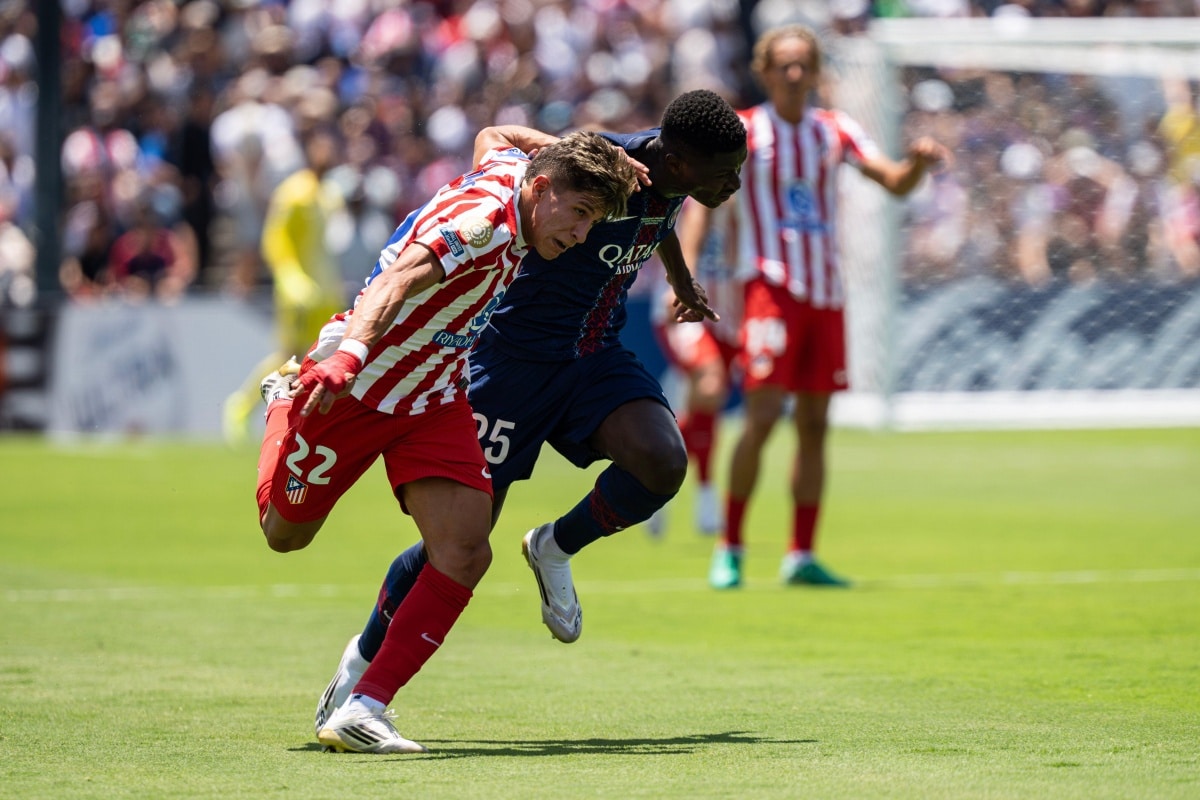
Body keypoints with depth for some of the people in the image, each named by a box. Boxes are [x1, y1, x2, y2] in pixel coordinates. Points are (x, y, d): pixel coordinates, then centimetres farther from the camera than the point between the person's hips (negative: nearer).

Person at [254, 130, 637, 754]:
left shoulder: (511, 167, -1)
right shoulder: (482, 217, -28)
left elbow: (492, 136, 23)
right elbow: (397, 280, -43)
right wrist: (351, 350, -59)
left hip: (434, 399, 7)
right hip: (351, 386, -7)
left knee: (465, 553, -14)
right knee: (284, 534, 13)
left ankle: (361, 712, -14)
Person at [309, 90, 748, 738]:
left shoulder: (671, 177, -5)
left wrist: (679, 277, 37)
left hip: (597, 356, 6)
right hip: (517, 359, -6)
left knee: (661, 463, -23)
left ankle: (556, 549, 6)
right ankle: (364, 658, 20)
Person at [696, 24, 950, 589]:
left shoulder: (834, 131, 10)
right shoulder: (742, 131, -1)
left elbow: (895, 182, 5)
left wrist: (917, 161, -19)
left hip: (826, 292, 5)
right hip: (771, 285, -5)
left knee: (814, 425, 5)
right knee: (763, 416, -14)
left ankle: (801, 556, 10)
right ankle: (730, 548, -1)